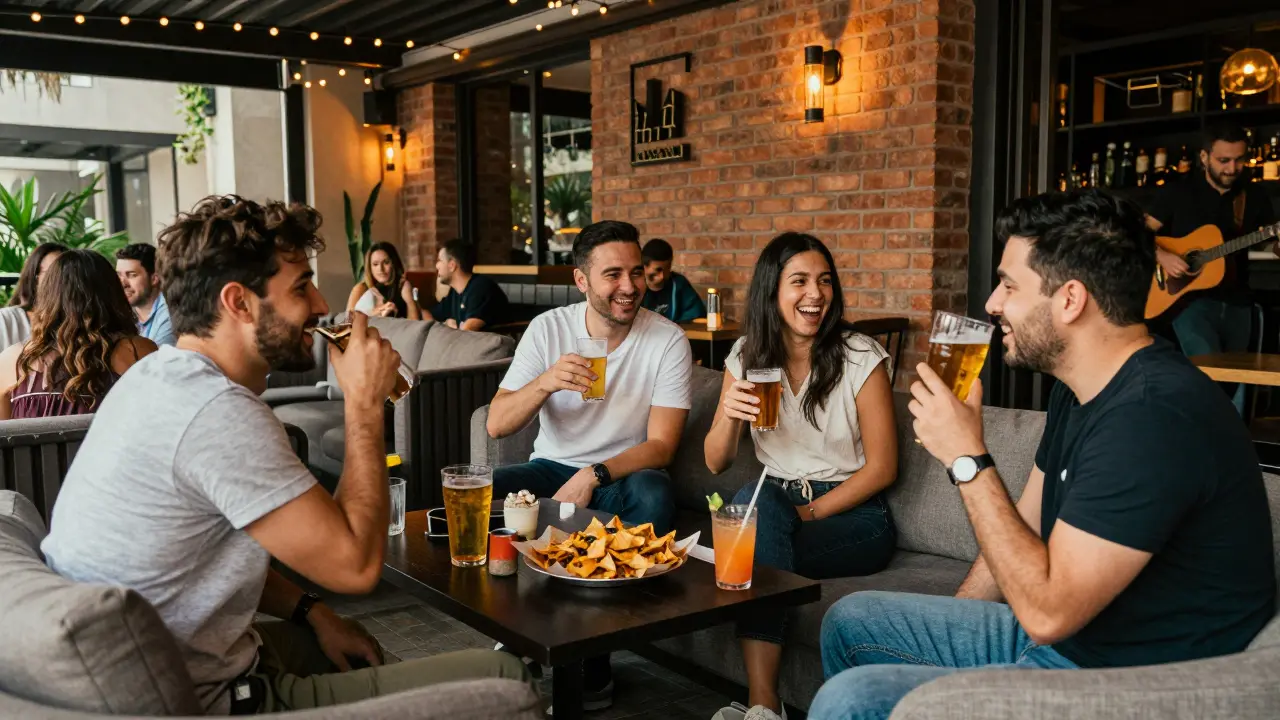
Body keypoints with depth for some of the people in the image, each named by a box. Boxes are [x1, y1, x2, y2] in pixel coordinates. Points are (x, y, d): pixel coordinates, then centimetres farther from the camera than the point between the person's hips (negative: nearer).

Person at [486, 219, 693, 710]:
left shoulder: (668, 341, -10)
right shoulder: (549, 328, -5)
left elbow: (661, 446, -13)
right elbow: (497, 425, -9)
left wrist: (593, 476, -29)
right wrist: (545, 382, -29)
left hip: (624, 473, -1)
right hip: (552, 467, 2)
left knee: (654, 498, -35)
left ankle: (591, 664, -17)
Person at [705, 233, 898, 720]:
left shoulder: (859, 359, -8)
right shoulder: (746, 357, 2)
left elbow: (882, 468, -7)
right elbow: (716, 463, 2)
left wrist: (809, 513, -15)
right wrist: (729, 415, -20)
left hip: (850, 515, -3)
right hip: (774, 505, 3)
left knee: (757, 554, -32)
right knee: (754, 500, -33)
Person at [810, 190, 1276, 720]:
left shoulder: (1154, 416, -28)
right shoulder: (1078, 389, 6)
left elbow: (1047, 611, -28)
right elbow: (1024, 525, 17)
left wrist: (967, 458, -23)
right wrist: (951, 619, 14)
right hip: (1059, 632, 10)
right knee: (849, 620, 16)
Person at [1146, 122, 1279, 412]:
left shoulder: (1255, 195, 7)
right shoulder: (1177, 192, -2)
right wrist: (1162, 256, -20)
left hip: (1236, 304, 4)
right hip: (1191, 300, -4)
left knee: (1235, 382, 9)